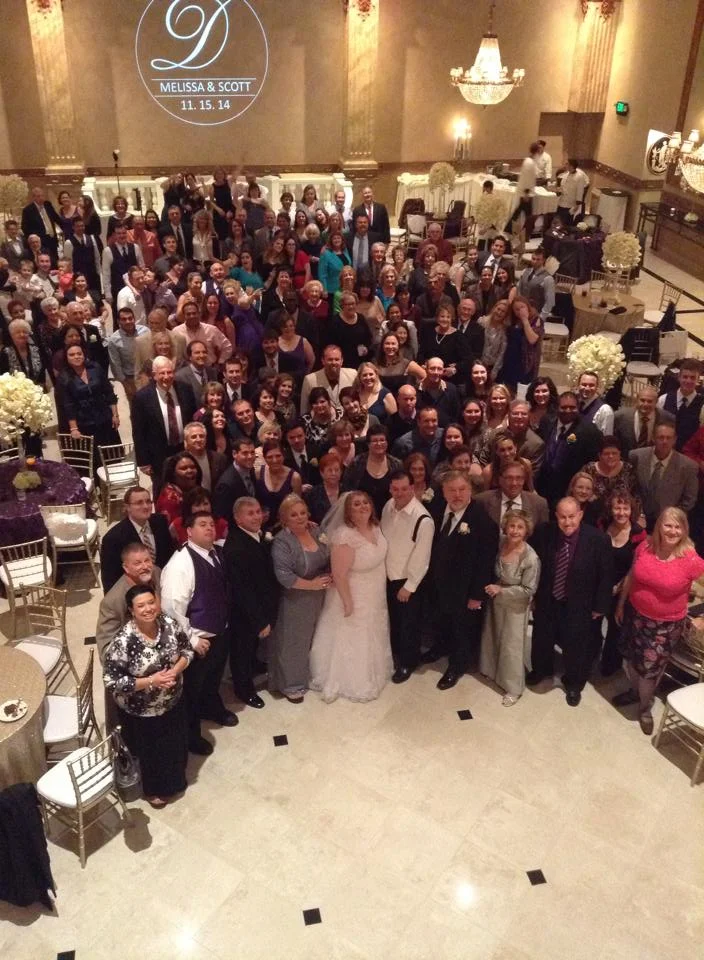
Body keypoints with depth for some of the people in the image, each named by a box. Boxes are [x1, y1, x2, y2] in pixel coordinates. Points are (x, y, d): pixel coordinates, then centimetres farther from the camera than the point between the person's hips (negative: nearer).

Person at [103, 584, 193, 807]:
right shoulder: (123, 641, -30)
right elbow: (112, 682, -25)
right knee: (149, 752, 20)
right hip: (140, 711, -4)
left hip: (173, 702, 5)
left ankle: (172, 781, 55)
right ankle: (154, 789, 49)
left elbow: (187, 650, -1)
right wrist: (150, 681, -28)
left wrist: (175, 670, -19)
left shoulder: (169, 624, -16)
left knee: (175, 745, 26)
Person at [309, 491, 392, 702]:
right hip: (354, 598, -8)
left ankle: (370, 674, 51)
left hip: (374, 597, 8)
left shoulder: (375, 528, -8)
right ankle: (352, 682, 34)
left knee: (371, 638, 27)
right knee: (352, 642, 13)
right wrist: (348, 604, -21)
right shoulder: (345, 536, -31)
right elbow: (339, 575, -27)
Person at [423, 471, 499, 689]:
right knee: (440, 621, 28)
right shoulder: (440, 513, -6)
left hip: (465, 589, -6)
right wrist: (433, 576, 5)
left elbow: (486, 562, -22)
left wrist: (477, 595, -19)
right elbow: (435, 547, 4)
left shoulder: (483, 521, -26)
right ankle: (441, 647, 56)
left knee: (464, 629, 17)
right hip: (441, 583, 6)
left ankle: (457, 666, 39)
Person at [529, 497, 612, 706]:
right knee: (542, 638, 22)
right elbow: (538, 567, 0)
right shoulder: (547, 534, -13)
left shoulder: (597, 540, -22)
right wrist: (534, 595, 3)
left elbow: (605, 576, -12)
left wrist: (600, 606, -9)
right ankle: (541, 669, 53)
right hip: (547, 600, 3)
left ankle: (574, 684, 41)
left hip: (578, 604, -3)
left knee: (575, 645, 14)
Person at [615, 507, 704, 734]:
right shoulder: (644, 547, -11)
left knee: (650, 668, 10)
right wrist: (620, 605, 10)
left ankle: (645, 708, 38)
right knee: (631, 658, 21)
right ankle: (635, 691, 52)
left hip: (666, 625, -4)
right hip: (635, 615, 4)